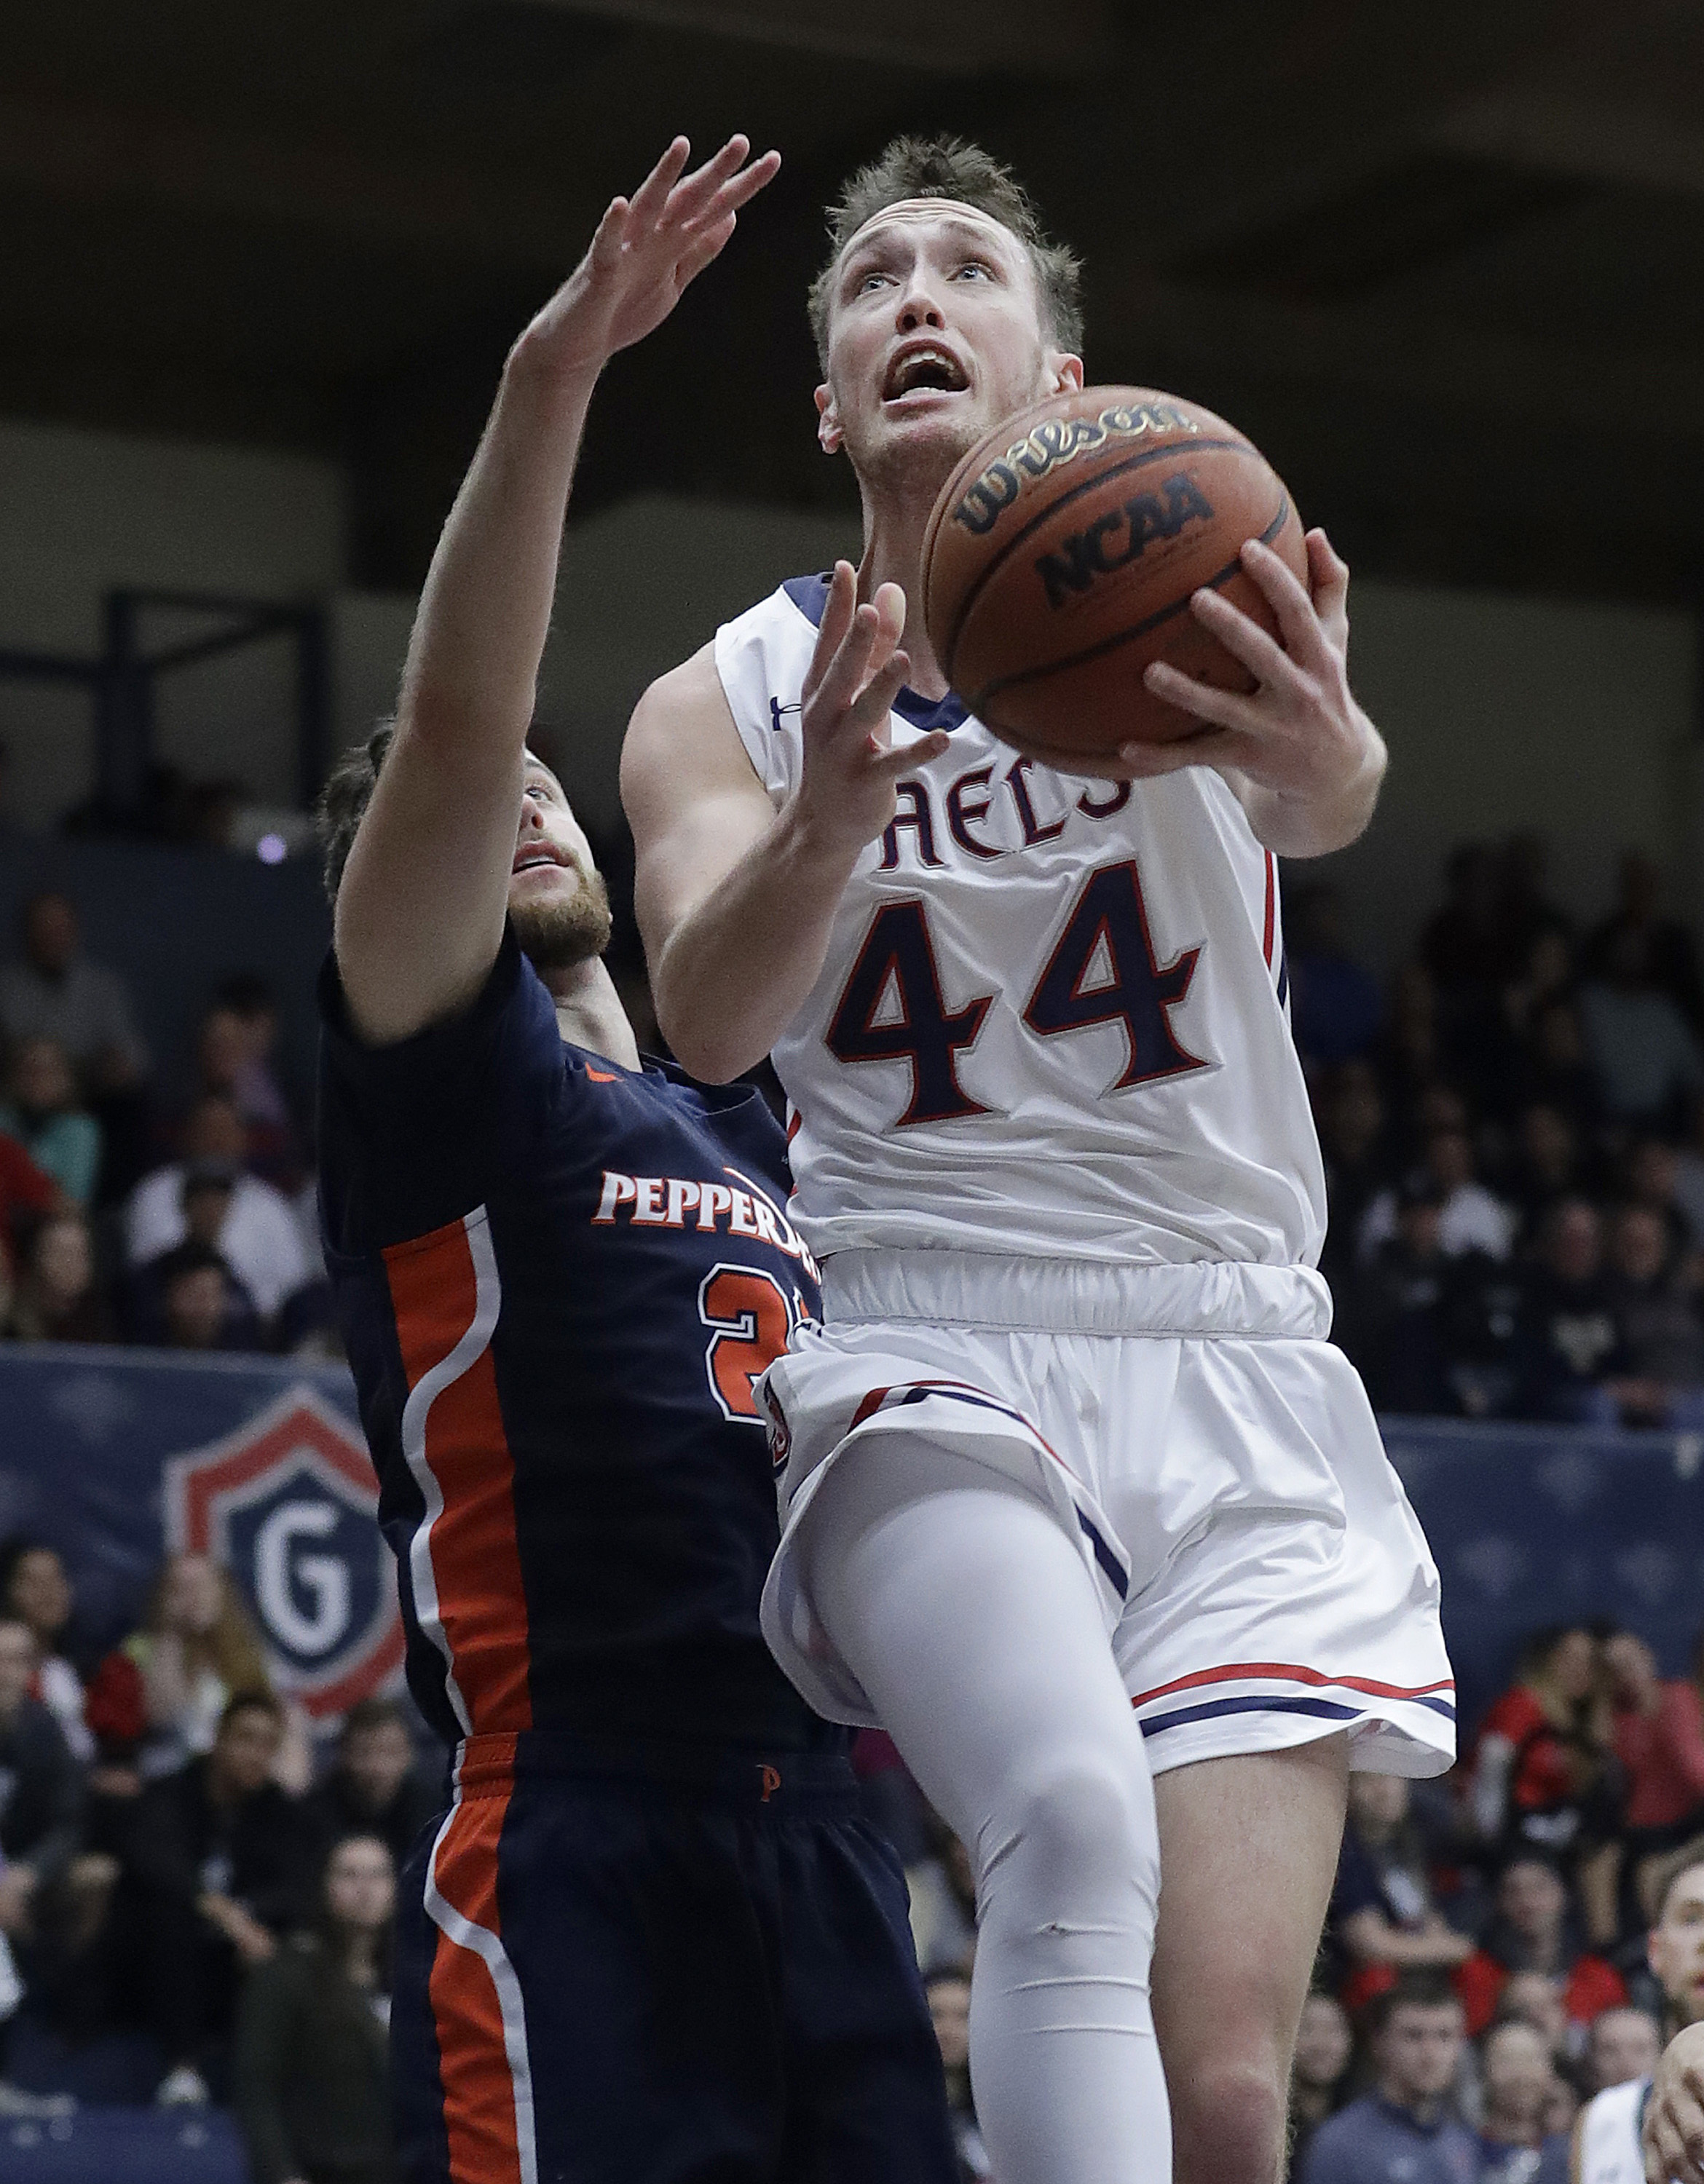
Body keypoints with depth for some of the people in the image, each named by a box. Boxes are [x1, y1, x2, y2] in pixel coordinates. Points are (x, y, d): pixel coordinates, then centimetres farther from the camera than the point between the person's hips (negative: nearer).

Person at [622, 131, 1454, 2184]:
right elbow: (704, 1017, -12)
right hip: (930, 1365, -1)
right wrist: (829, 819, -34)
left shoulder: (1182, 615, 3)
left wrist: (1326, 755, -47)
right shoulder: (727, 702, 7)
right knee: (1076, 1825, -32)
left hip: (1233, 1369, 1)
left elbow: (1323, 807, -21)